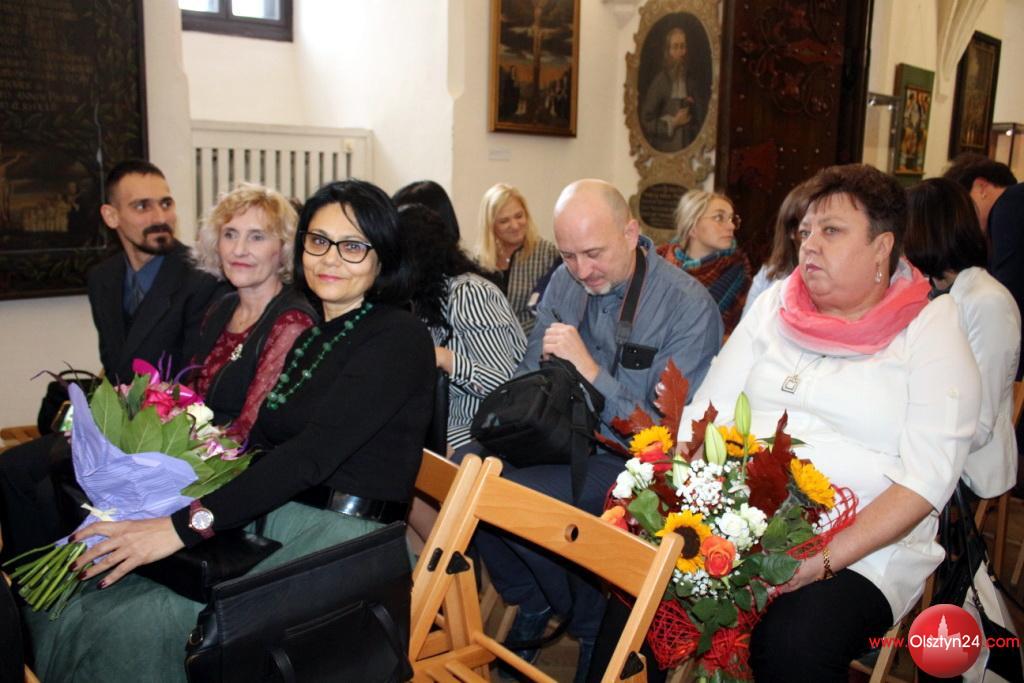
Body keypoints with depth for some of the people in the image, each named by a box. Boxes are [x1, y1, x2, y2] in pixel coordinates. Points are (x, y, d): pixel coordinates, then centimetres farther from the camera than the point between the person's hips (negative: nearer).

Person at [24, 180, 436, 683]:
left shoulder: (401, 338, -8)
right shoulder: (309, 333, 17)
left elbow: (313, 453, -18)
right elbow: (262, 442, 10)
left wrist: (185, 525, -22)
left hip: (342, 535, -7)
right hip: (267, 522, 7)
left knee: (140, 628, -23)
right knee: (58, 604, -9)